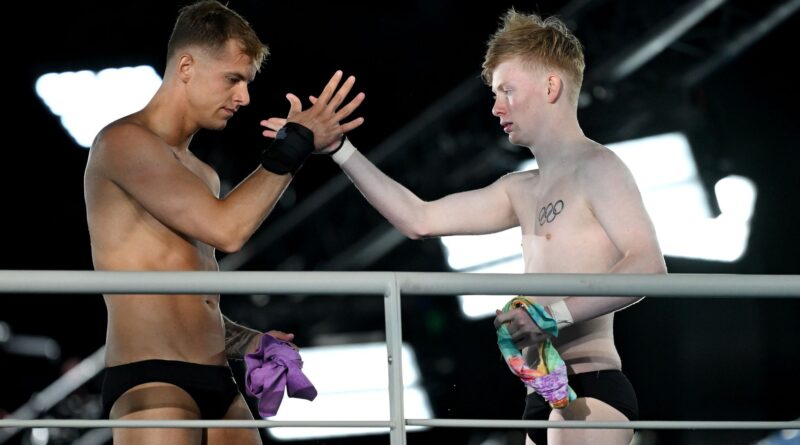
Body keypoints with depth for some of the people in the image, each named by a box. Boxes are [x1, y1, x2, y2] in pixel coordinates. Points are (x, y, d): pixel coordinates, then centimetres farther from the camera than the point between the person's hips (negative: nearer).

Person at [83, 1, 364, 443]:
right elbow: (225, 229, -16)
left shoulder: (202, 174, 22)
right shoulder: (123, 141, -6)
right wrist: (297, 142, -9)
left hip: (218, 386, 9)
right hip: (151, 383, -9)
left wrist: (244, 341, 10)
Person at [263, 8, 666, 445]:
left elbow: (648, 265, -16)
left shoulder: (596, 167, -3)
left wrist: (554, 313, -25)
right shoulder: (522, 190, 22)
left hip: (588, 392, -9)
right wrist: (339, 149, 17)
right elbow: (420, 219, 21)